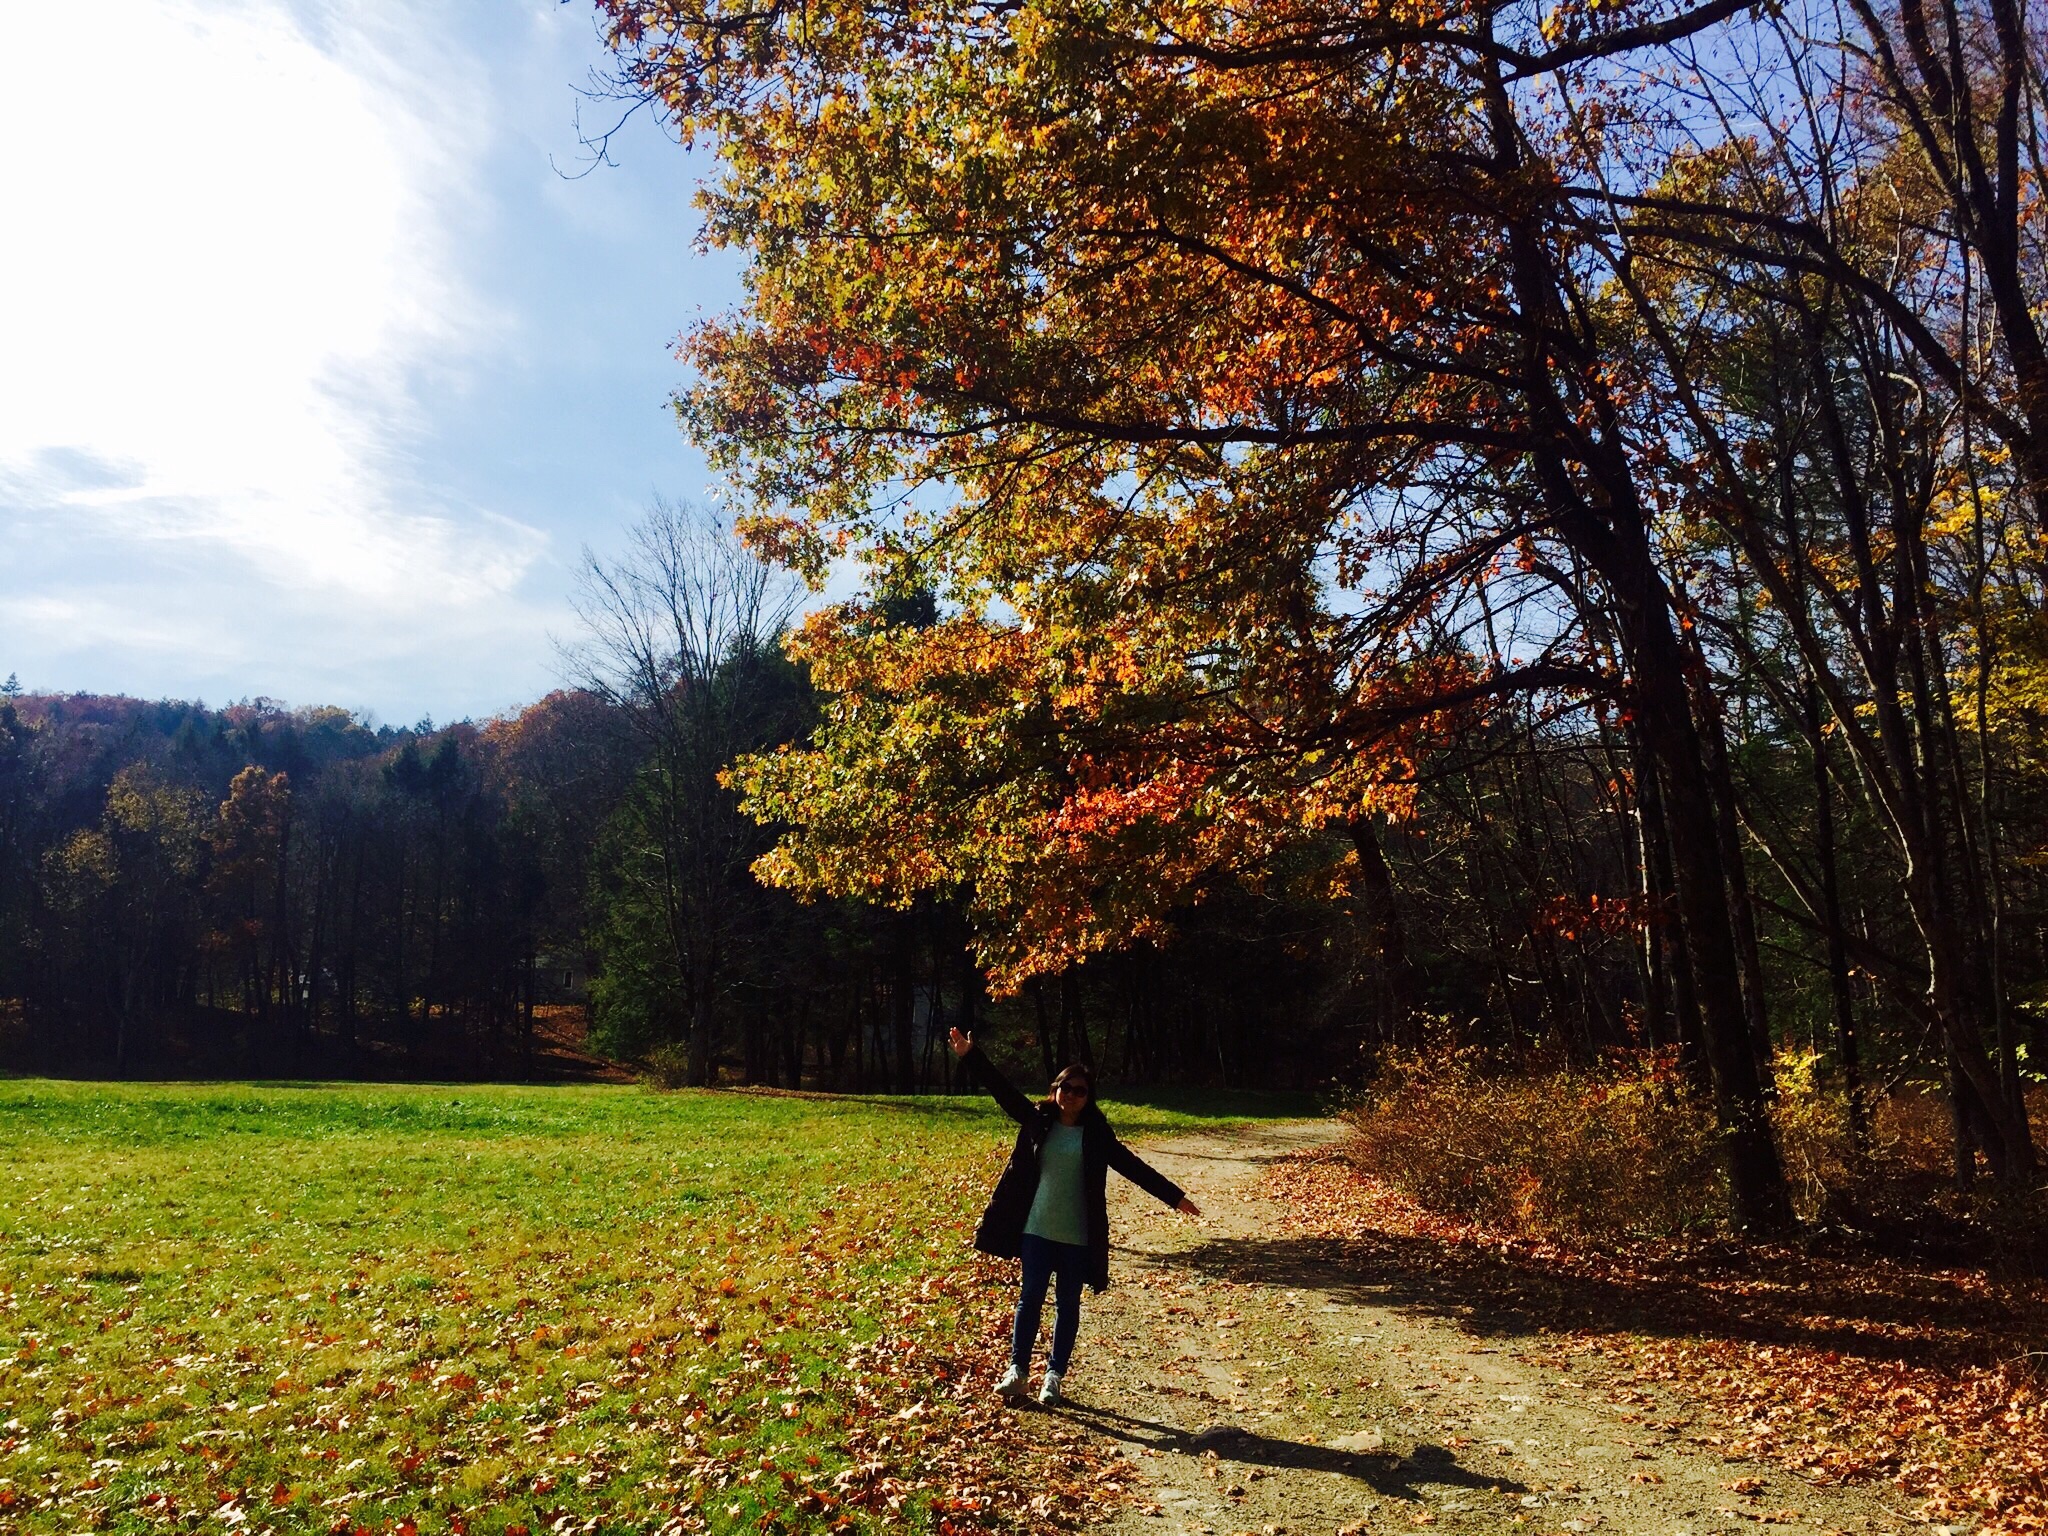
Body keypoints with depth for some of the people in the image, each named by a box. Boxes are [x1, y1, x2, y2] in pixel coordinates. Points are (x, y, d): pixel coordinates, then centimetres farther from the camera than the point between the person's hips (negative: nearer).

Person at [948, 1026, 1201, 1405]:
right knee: (1030, 1298, 4)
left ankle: (1055, 1375, 19)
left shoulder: (1096, 1134, -2)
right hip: (1037, 1230, 0)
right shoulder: (1038, 1120, 0)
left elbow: (1133, 1166, -2)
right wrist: (970, 1056, -10)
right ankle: (1018, 1371, 14)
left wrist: (1174, 1196, -7)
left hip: (1077, 1235, 0)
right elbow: (1003, 1091, -3)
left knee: (1067, 1305, 8)